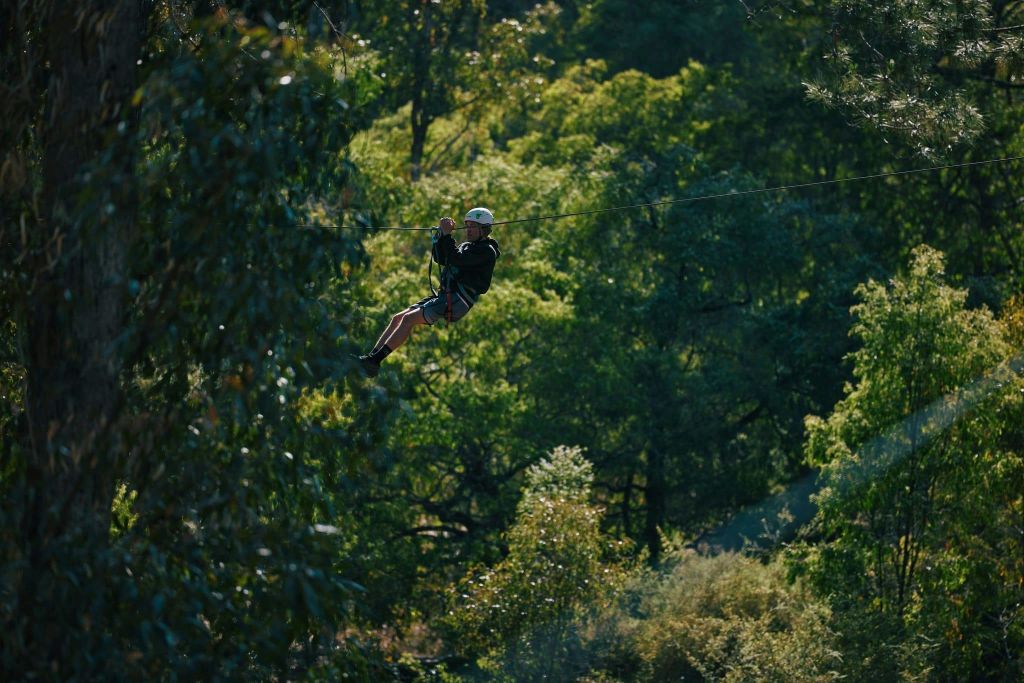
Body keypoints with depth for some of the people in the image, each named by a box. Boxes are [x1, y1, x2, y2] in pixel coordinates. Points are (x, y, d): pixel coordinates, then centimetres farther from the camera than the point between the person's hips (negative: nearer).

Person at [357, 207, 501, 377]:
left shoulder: (487, 251, -5)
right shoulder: (467, 246, 25)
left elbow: (456, 259, -19)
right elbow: (439, 258, 18)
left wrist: (447, 235, -13)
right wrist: (440, 234, 6)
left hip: (458, 302, -10)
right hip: (445, 296, 10)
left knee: (409, 318, -22)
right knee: (398, 318, -1)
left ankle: (376, 359, -28)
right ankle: (372, 355, -10)